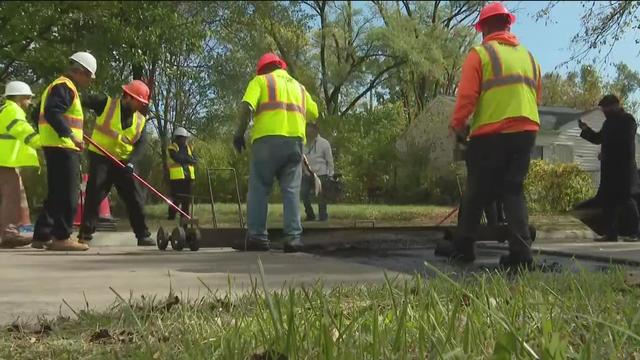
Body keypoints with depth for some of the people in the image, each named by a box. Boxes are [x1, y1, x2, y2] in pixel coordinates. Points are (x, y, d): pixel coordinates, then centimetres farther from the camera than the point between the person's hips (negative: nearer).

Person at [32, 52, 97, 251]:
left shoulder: (59, 85, 23)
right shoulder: (65, 87, -10)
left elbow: (44, 113, 26)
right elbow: (52, 113, -24)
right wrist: (70, 135, -28)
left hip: (56, 147, 10)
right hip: (62, 147, -10)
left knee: (56, 194, 12)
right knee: (67, 195, -8)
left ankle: (41, 236, 14)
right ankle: (61, 237, -7)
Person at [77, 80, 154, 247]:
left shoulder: (140, 120, 3)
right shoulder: (106, 104, -7)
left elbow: (141, 145, -6)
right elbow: (82, 102, -4)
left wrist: (131, 163, -22)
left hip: (123, 163, 4)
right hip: (100, 158, -4)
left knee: (135, 199, 3)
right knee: (93, 195, -7)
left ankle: (143, 236, 10)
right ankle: (85, 234, 1)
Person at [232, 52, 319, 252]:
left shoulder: (260, 81, 11)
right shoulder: (299, 87, 26)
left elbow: (246, 107, -6)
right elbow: (314, 115, 23)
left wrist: (240, 133, 1)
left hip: (268, 139, -4)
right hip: (295, 140, 4)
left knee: (259, 189, 1)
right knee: (291, 190, 4)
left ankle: (257, 237, -3)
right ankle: (293, 238, -3)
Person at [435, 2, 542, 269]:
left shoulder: (480, 54, -2)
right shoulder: (528, 56, 17)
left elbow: (466, 96, -8)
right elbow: (536, 97, 19)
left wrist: (457, 125, 4)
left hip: (490, 134, -5)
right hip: (526, 131, 5)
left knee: (477, 192, 6)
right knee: (513, 191, 8)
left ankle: (463, 246, 15)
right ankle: (521, 252, -2)